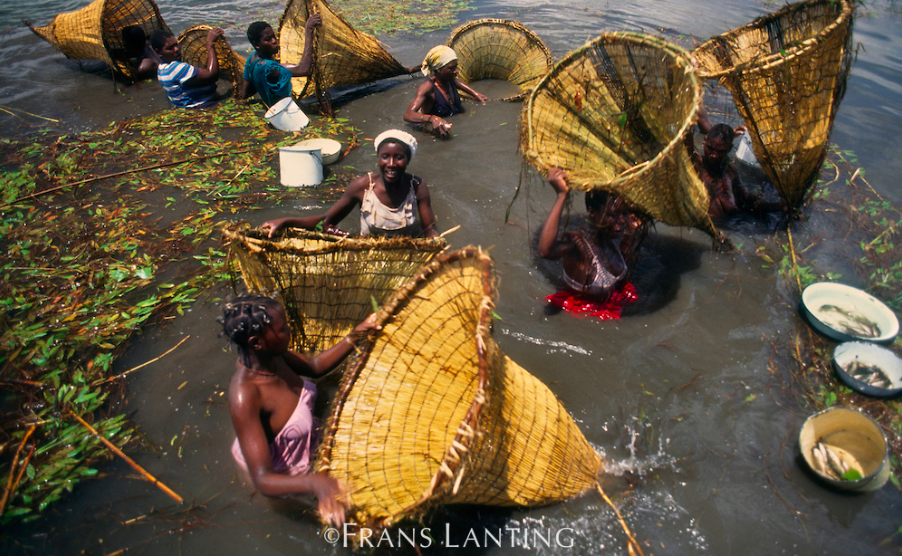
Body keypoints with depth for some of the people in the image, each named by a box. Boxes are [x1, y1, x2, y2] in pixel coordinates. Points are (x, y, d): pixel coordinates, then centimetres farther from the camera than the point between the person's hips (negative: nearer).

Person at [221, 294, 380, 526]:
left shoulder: (270, 354, -18)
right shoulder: (244, 395, -40)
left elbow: (314, 366, 2)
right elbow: (262, 480, -40)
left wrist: (355, 336, -12)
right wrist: (314, 482, -59)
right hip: (283, 474, -7)